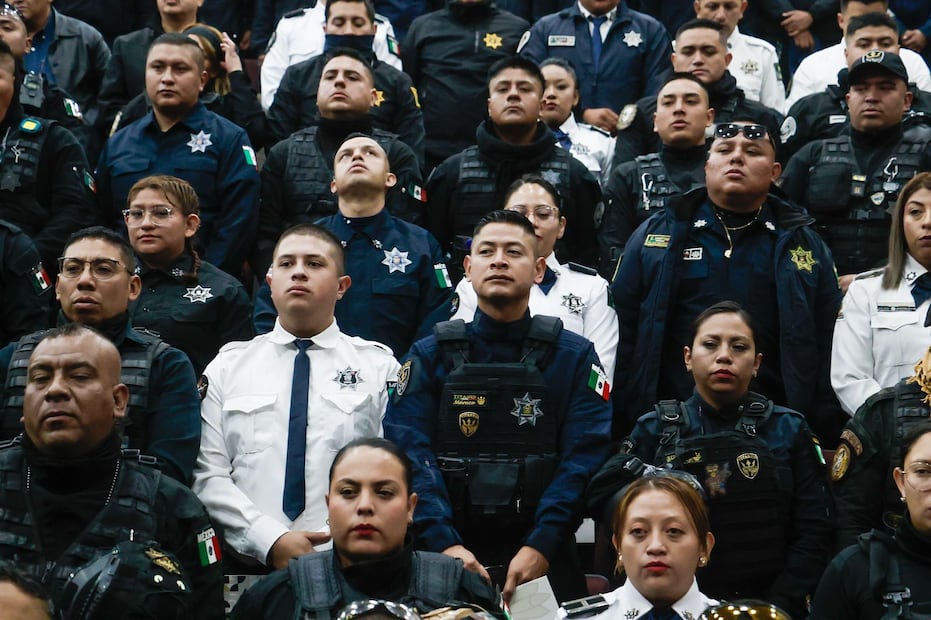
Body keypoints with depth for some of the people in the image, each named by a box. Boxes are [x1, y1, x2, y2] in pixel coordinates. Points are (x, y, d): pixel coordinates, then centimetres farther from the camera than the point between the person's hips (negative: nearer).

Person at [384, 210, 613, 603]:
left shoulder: (574, 358, 4)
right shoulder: (429, 357, 4)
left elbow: (584, 456, -7)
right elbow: (411, 453, -7)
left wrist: (541, 546, -21)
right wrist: (444, 543, -22)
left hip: (542, 559, 0)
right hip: (448, 558, 0)